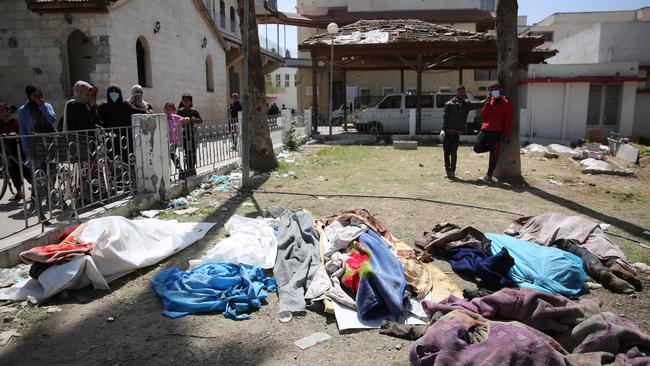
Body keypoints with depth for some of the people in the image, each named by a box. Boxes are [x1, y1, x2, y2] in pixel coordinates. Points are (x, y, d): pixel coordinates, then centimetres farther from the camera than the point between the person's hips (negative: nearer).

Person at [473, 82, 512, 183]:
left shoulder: (506, 103, -1)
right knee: (477, 148, -3)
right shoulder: (489, 101, 13)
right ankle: (494, 147, 20)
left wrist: (507, 135, -8)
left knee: (493, 155, 0)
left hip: (496, 132, -5)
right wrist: (488, 102, -5)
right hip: (485, 129, 5)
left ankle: (489, 176, 5)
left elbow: (508, 121, -4)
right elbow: (483, 115, 4)